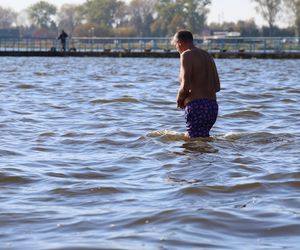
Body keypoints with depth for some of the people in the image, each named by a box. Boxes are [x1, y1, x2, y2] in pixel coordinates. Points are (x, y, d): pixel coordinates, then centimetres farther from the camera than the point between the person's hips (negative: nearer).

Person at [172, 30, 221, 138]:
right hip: (213, 106, 8)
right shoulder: (208, 56, 18)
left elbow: (185, 86, -16)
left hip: (196, 106, -8)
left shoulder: (187, 55, -6)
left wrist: (179, 99, 3)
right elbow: (217, 87, 18)